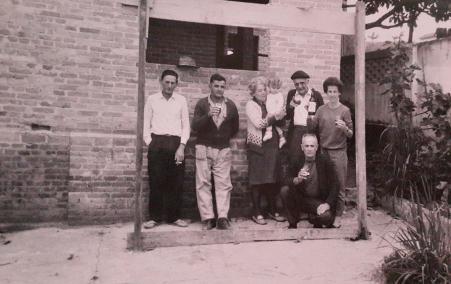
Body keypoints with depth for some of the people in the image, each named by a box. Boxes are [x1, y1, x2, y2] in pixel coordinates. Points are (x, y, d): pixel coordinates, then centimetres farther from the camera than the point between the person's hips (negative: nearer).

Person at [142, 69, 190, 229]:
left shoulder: (181, 101, 10)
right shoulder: (152, 99, 8)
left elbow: (186, 126, 7)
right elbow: (146, 124, 7)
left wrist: (181, 147, -4)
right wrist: (150, 143, -4)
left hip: (176, 143, 1)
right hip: (157, 143, -1)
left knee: (176, 182, 2)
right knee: (156, 181, -1)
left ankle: (174, 216, 14)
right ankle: (154, 217, 10)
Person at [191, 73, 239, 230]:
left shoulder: (231, 105, 5)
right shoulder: (202, 104, -1)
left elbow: (235, 127, 19)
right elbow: (194, 126, -11)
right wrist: (208, 115, -23)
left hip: (224, 149, 1)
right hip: (204, 148, -1)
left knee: (224, 184, -3)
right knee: (203, 183, -3)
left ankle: (222, 217, 0)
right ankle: (207, 217, 2)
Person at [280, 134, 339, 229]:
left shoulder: (325, 161, -8)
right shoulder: (296, 161, -2)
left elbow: (334, 185, -8)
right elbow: (288, 181, -7)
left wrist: (328, 204, -20)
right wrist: (297, 180, -30)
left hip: (319, 201, -2)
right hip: (301, 198, 3)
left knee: (326, 216, -32)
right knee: (284, 191, -24)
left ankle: (314, 218, 6)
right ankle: (292, 224, -6)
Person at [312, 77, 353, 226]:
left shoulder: (344, 110, 2)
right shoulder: (321, 109, 8)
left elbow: (350, 135, 0)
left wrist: (344, 127, -18)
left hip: (338, 152, -2)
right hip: (323, 151, 2)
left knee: (338, 185, 1)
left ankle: (338, 216, 12)